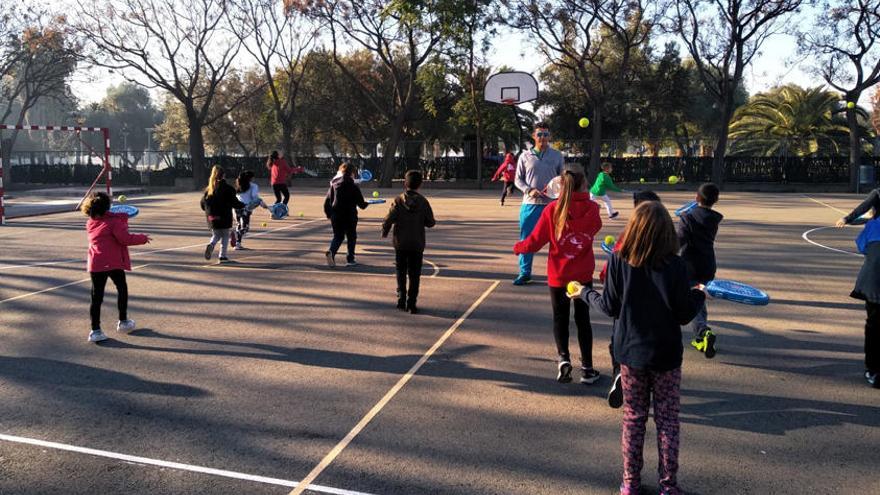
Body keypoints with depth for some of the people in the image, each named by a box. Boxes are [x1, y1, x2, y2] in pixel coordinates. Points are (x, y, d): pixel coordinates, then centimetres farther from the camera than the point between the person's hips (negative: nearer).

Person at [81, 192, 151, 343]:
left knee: (96, 296, 6)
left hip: (95, 265, 4)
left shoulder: (90, 224, 9)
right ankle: (123, 321, 25)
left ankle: (95, 330, 3)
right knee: (122, 289, 18)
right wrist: (143, 238, -6)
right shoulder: (113, 222, -8)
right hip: (113, 263, -4)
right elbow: (125, 238, -17)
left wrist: (122, 217, 19)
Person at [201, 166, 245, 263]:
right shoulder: (227, 188, -10)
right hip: (224, 217, -4)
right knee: (225, 236, 11)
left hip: (211, 217, 4)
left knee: (216, 235, 21)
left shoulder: (208, 188, 3)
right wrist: (243, 205, 8)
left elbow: (203, 202, 4)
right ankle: (222, 256, 9)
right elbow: (234, 202, -10)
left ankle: (211, 245, -9)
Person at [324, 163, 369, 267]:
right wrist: (365, 204, 19)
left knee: (338, 236, 14)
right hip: (350, 216, -3)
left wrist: (329, 214, 14)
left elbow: (327, 201, 5)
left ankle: (331, 252, -13)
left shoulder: (334, 185, 4)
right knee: (351, 237, 12)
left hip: (336, 216, 3)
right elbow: (361, 203, -3)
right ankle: (350, 259, 10)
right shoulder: (353, 186, -7)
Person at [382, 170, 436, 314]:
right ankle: (411, 303, 4)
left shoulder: (398, 201, -9)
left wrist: (384, 232, 6)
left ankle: (401, 300, 15)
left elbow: (388, 220, -12)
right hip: (417, 244, 0)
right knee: (414, 275, 6)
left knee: (401, 273, 15)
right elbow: (430, 222, -4)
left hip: (400, 243, 0)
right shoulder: (423, 202, -7)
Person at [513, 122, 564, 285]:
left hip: (552, 204, 0)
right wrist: (529, 190, -11)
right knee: (526, 238, 4)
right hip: (530, 204, 0)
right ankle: (525, 273, 15)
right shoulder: (525, 156, 5)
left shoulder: (557, 156, 5)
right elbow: (518, 179, 7)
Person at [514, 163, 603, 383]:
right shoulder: (592, 209, -9)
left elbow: (535, 242, -9)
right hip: (584, 275, 2)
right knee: (583, 318, 14)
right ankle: (587, 368, 17)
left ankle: (563, 358, -3)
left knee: (560, 318, 15)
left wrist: (518, 247, 11)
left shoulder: (552, 209, -14)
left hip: (558, 276, -1)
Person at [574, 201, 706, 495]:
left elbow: (610, 307, -6)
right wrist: (699, 295, 10)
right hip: (666, 356, -1)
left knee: (633, 418, 15)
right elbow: (684, 314, -11)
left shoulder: (618, 261, -12)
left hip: (630, 353, 2)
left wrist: (586, 294, 13)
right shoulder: (675, 266, -15)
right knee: (667, 421, 12)